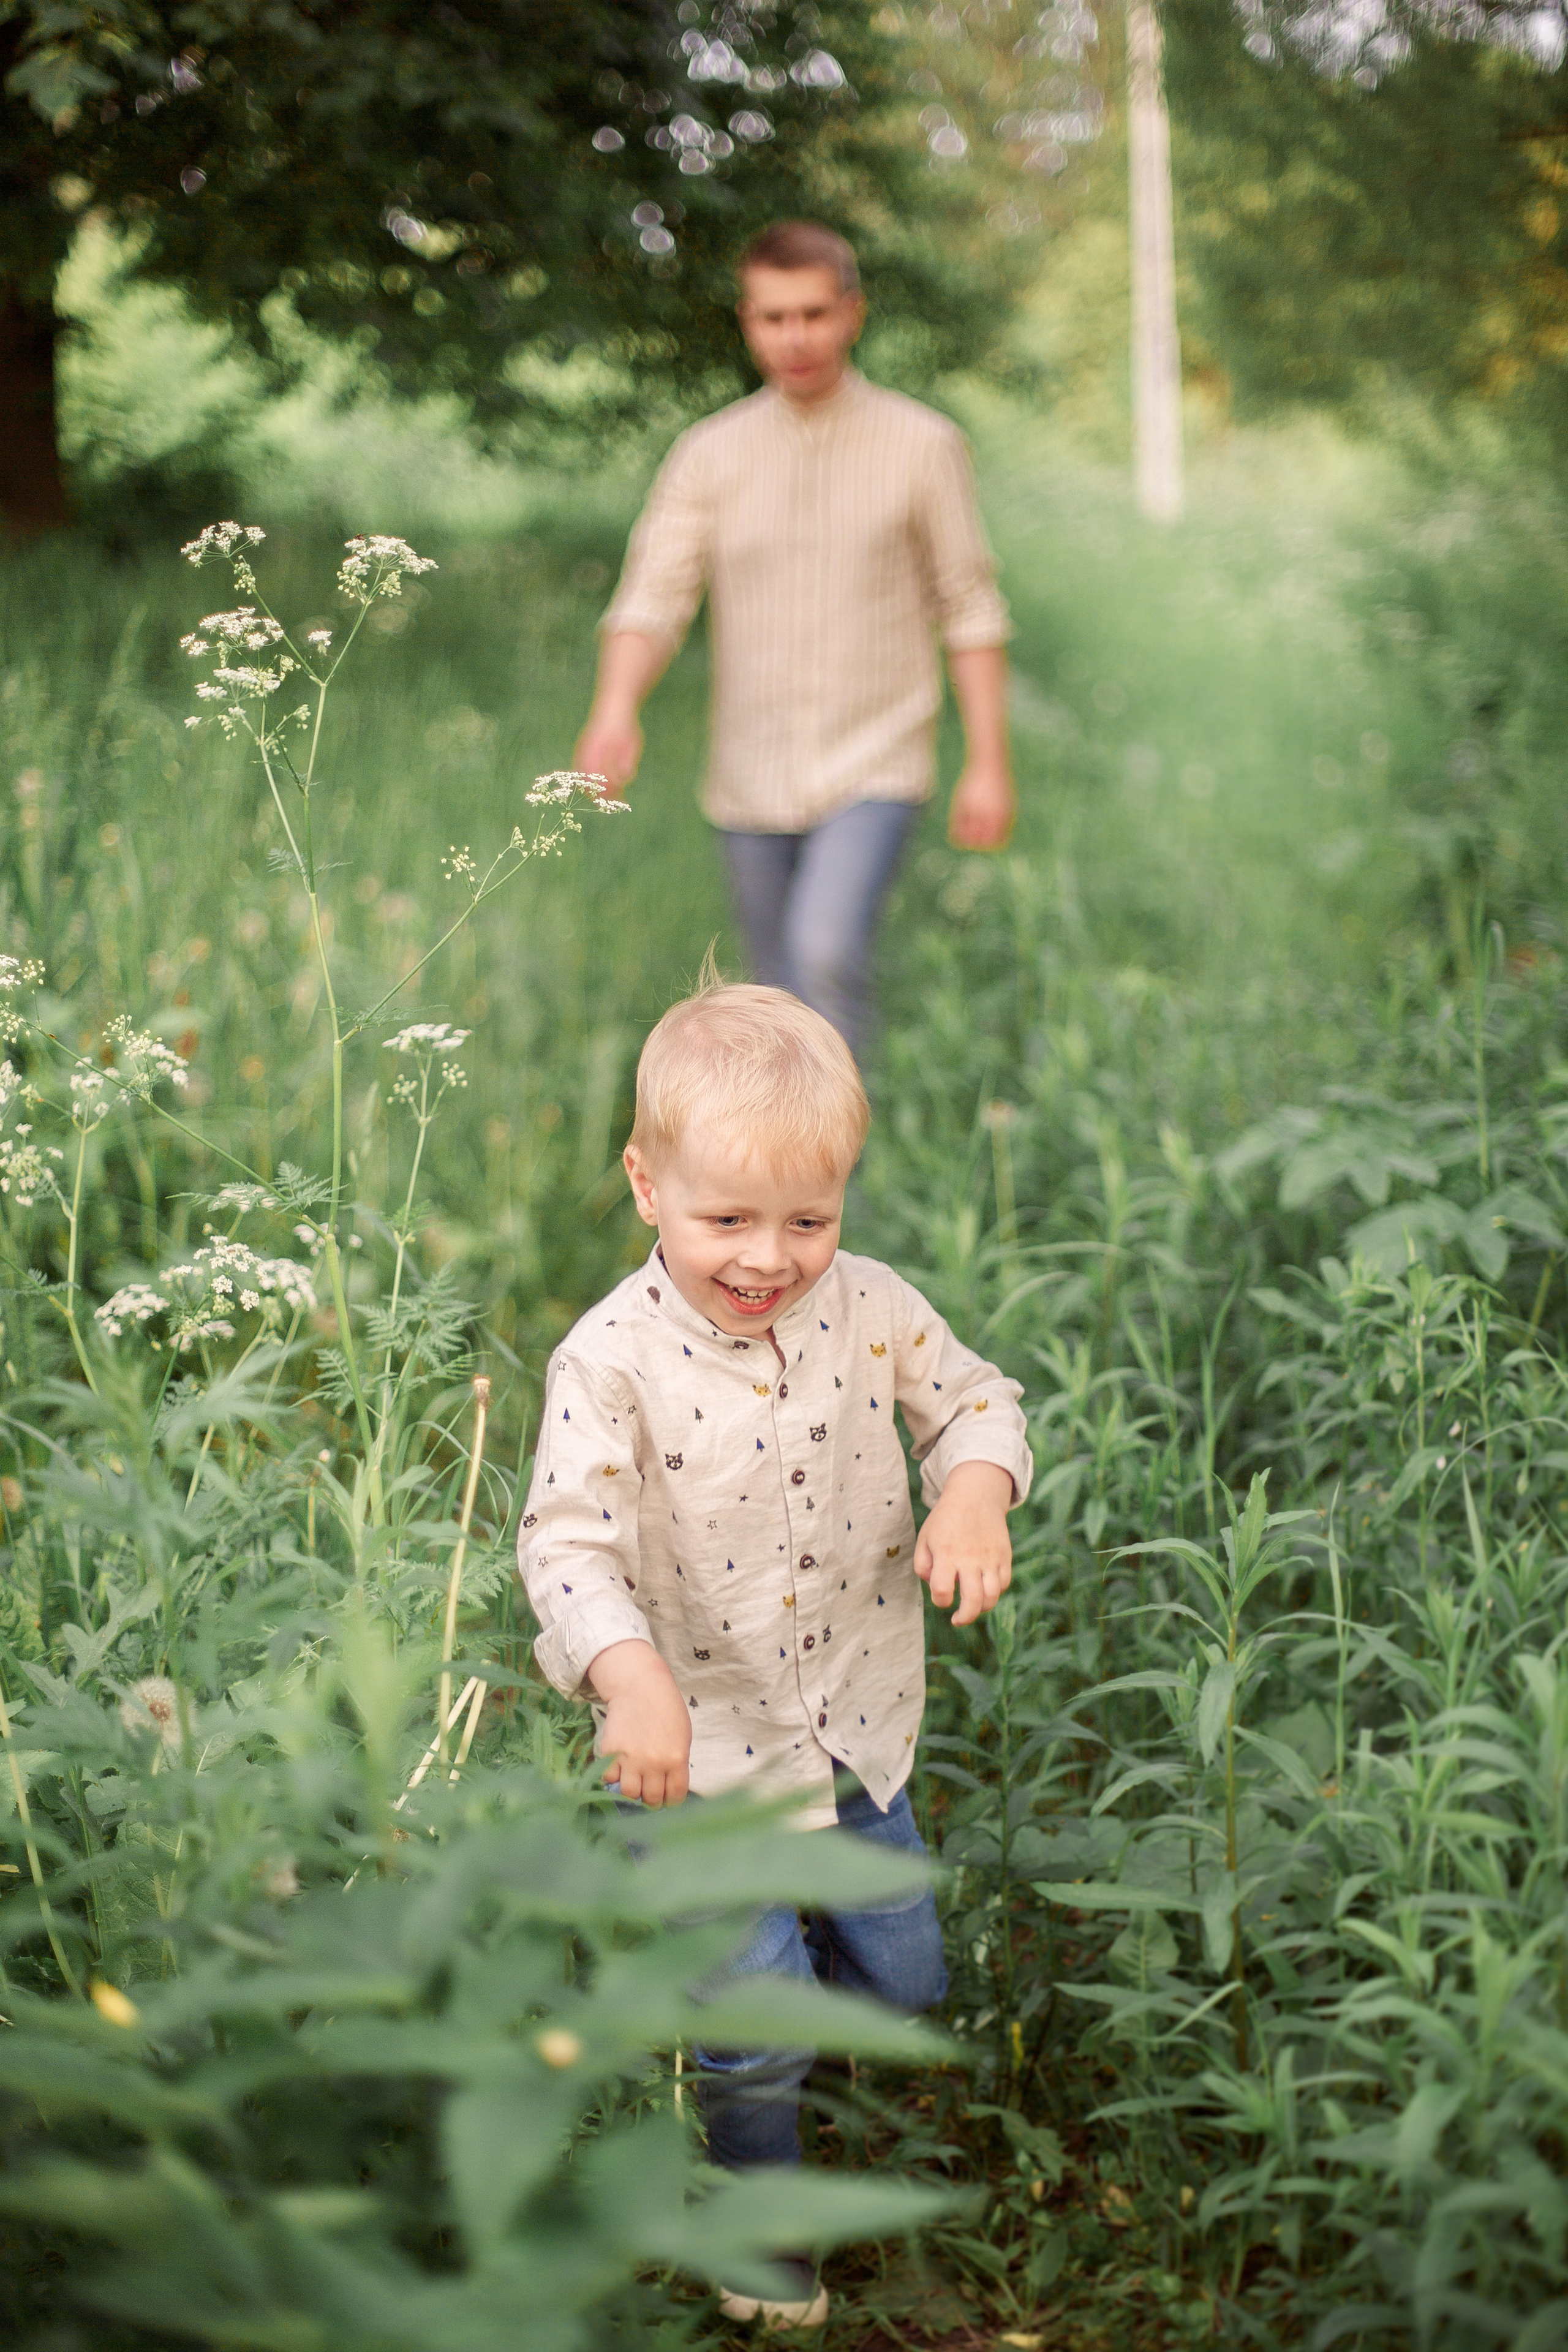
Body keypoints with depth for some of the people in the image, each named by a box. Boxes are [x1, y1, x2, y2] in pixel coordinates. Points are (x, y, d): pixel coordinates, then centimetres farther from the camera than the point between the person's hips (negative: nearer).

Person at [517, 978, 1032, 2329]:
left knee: (905, 1981, 18)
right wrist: (629, 1673, -42)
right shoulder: (613, 1361, -21)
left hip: (858, 1725, 5)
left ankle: (776, 1991, 50)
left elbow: (973, 1401, 3)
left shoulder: (869, 1308, -9)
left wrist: (976, 1491, -19)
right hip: (704, 1742, -4)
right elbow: (571, 1541, -25)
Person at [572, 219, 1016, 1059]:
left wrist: (989, 762, -2)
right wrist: (616, 709, -26)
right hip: (751, 777, 3)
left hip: (873, 768, -3)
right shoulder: (709, 455, 2)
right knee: (781, 995, 12)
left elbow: (970, 610, 2)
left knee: (827, 947, -26)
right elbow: (652, 597, -7)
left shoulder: (923, 446, -1)